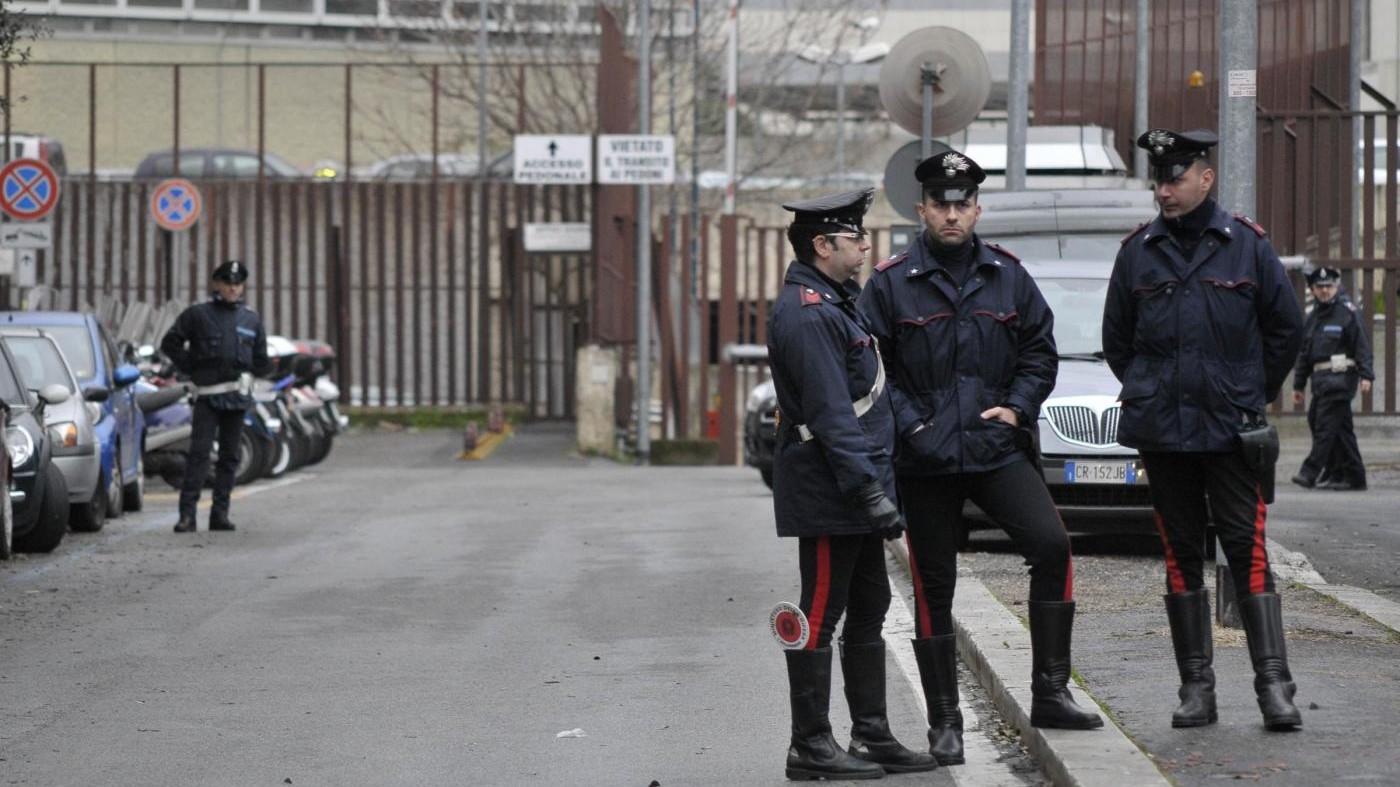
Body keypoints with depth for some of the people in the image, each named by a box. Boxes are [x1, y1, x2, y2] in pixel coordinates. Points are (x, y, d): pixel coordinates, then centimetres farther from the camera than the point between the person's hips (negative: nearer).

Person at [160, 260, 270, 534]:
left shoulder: (251, 320, 11)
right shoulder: (198, 315, 1)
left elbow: (261, 359, 20)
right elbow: (170, 343, 4)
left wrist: (246, 375, 8)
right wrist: (190, 369, -2)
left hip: (237, 395, 4)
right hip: (207, 395, -4)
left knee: (229, 456, 7)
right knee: (199, 452, -11)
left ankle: (220, 513, 12)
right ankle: (187, 513, -14)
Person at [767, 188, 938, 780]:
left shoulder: (833, 304, 16)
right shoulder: (807, 316, -18)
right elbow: (832, 415, -23)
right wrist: (870, 490, -25)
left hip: (854, 494, 11)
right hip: (827, 495, -11)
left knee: (868, 613, 13)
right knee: (821, 616, -5)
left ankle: (872, 735, 20)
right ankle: (810, 748, 0)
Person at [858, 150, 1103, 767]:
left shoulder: (1007, 277, 6)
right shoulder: (891, 284, -3)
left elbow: (1040, 349, 14)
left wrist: (1017, 408, -1)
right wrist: (911, 425, -12)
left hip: (997, 449, 2)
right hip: (925, 461, -2)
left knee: (1051, 545, -16)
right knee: (934, 589, 3)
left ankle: (1049, 693, -7)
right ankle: (944, 723, 12)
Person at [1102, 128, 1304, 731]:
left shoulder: (1246, 245, 1)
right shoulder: (1138, 252, 6)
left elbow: (1286, 327, 9)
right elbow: (1116, 339, 17)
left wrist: (1252, 395, 8)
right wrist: (1149, 392, 11)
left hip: (1232, 432, -2)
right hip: (1161, 432, 2)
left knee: (1249, 552, -7)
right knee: (1182, 557, 5)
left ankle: (1274, 686, -7)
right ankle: (1196, 687, 10)